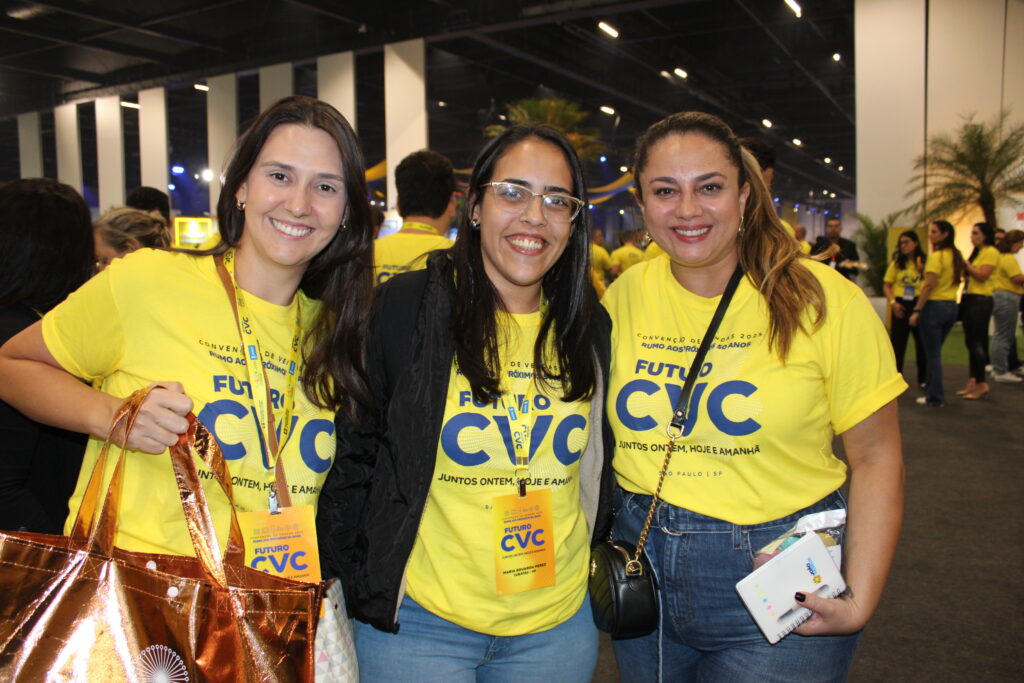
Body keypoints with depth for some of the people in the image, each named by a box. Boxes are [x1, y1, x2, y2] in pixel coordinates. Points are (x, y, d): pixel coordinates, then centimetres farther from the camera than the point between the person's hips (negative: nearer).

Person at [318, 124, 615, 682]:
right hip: (419, 620, -3)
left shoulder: (589, 325, 3)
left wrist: (594, 546, 9)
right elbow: (354, 448, -6)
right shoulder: (406, 307, -10)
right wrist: (362, 581, -5)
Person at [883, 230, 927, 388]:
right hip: (901, 306, 0)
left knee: (922, 343, 7)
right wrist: (893, 302, -8)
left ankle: (923, 379, 20)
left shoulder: (924, 262, 2)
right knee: (897, 343, 1)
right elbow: (886, 285, 5)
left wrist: (922, 271, -16)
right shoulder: (897, 263, 5)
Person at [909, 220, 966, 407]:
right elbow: (958, 280, 17)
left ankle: (935, 398, 5)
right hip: (952, 306, 8)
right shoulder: (956, 256, 11)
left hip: (935, 306, -8)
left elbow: (929, 286, -19)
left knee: (933, 354, 0)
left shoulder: (936, 256, -15)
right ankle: (932, 391, 25)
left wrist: (917, 311, -17)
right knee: (935, 352, 19)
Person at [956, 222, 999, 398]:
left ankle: (981, 383, 0)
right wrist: (964, 268, 2)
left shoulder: (991, 252, -8)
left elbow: (982, 275, -18)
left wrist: (965, 263, -11)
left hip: (981, 300, -9)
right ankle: (972, 381, 15)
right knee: (970, 342, 10)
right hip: (969, 298, 9)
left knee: (977, 343, -7)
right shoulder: (976, 252, 19)